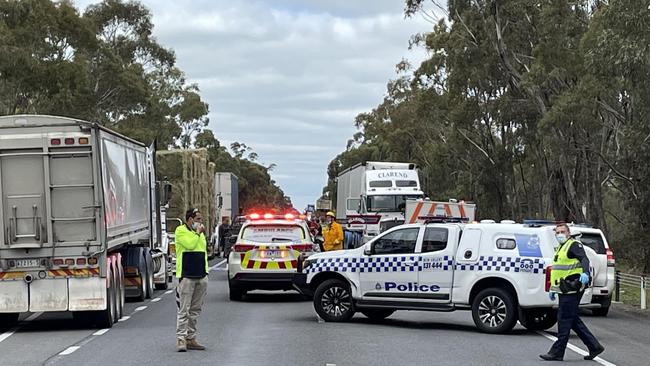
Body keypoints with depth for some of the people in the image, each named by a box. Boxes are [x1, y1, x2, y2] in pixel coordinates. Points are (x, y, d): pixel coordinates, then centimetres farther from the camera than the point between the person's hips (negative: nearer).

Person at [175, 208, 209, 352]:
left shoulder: (200, 233, 19)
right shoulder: (181, 231, -4)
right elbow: (190, 244, -21)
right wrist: (198, 232, -7)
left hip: (201, 276, 7)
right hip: (187, 276, -7)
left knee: (195, 310, 9)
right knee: (184, 310, -9)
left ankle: (191, 338, 13)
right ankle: (181, 338, -8)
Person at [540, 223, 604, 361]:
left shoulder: (574, 245, -7)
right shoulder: (561, 248, 23)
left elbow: (584, 259, -25)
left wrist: (585, 273, -43)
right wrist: (553, 289, 30)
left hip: (571, 290, -10)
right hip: (564, 291, 10)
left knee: (564, 319, -6)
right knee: (573, 320, 12)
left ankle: (557, 352, -2)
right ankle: (594, 347, 18)